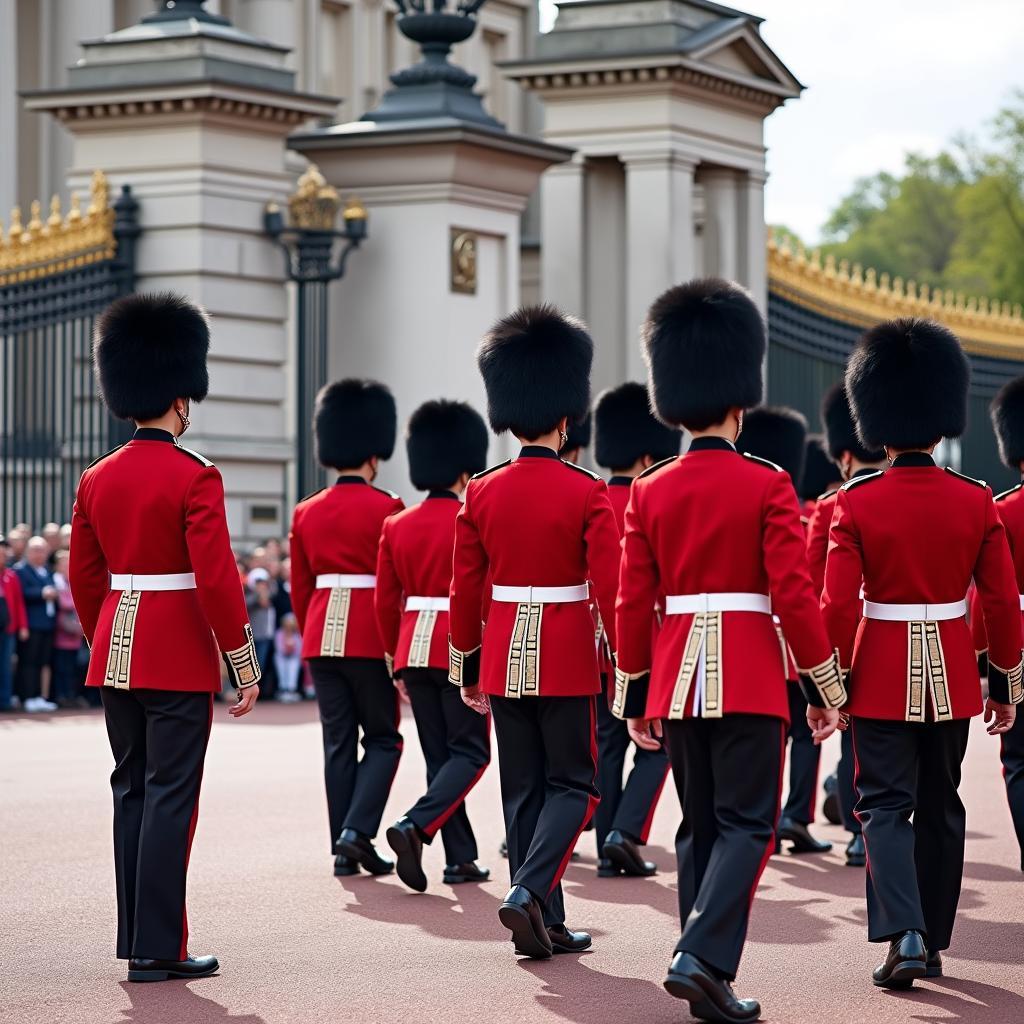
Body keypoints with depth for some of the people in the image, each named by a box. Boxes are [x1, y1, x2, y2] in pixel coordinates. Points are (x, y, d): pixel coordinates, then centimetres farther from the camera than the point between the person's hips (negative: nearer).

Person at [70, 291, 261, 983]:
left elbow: (83, 577, 12)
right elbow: (216, 579, -18)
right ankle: (158, 950, -4)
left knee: (132, 789, 14)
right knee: (170, 796, -4)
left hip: (116, 656, 7)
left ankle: (136, 935, 19)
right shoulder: (195, 478, -13)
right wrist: (244, 663, -10)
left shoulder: (98, 479, 6)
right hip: (180, 659, -7)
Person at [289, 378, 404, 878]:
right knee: (383, 738, 7)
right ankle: (358, 830, -10)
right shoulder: (387, 508, -7)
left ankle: (343, 850, 7)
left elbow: (299, 588, 12)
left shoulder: (306, 513, 7)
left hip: (322, 636, 5)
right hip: (373, 638, -4)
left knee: (338, 743, 8)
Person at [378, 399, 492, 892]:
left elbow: (386, 601, 9)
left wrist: (397, 660, 19)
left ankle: (460, 858, 10)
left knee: (438, 756, 11)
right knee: (470, 753, 1)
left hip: (414, 648, 6)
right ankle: (414, 826, -20)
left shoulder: (397, 525, 6)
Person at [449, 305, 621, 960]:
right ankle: (530, 892, -15)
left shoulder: (482, 493, 1)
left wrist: (467, 668, 14)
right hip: (567, 657, -4)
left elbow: (465, 591, 5)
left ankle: (544, 924, 10)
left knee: (523, 789, 10)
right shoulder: (588, 493, -10)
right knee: (572, 784, 6)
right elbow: (609, 589, -13)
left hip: (503, 655, 4)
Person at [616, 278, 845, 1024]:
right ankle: (702, 957, -17)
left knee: (700, 827, 12)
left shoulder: (650, 492, 3)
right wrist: (825, 689, -3)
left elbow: (633, 604, 4)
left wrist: (634, 699, 12)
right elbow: (795, 597, -11)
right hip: (750, 676, -4)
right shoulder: (768, 486, -8)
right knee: (746, 825, -1)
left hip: (678, 676, 4)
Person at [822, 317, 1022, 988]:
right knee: (940, 808, 13)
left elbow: (838, 606, -12)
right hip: (951, 674, 2)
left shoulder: (856, 504, -9)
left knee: (886, 806, 1)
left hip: (883, 674, -2)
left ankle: (903, 934, -18)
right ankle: (933, 945, 18)